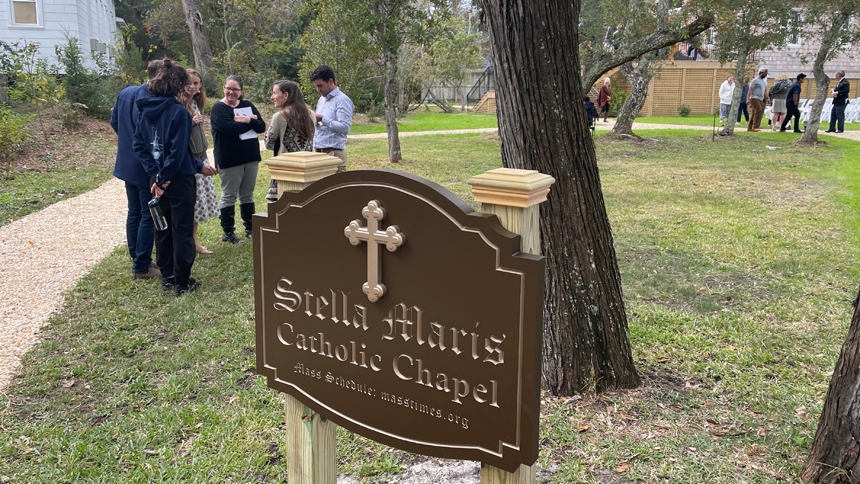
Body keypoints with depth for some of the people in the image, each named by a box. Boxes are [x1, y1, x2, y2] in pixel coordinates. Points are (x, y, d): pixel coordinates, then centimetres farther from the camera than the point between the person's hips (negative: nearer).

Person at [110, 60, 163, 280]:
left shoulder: (125, 93, 1)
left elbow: (114, 122, 11)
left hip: (127, 163, 8)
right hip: (147, 167, -8)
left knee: (134, 213, 17)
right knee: (148, 217, 2)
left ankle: (137, 259, 27)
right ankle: (142, 267, 8)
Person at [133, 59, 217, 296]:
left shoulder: (146, 110, 6)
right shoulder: (178, 111, -15)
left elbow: (139, 145, 4)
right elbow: (178, 151, -21)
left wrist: (155, 174, -2)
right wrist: (169, 176, -13)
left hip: (159, 179, 7)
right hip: (179, 180, -7)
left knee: (163, 229, 15)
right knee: (182, 231, 2)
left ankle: (167, 277, 24)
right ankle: (182, 283, 8)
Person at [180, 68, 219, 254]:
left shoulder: (197, 103, 11)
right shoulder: (179, 104, -14)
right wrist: (191, 122, -23)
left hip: (200, 158, 8)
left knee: (200, 201, 12)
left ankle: (195, 242, 22)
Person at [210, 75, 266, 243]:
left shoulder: (248, 106, 10)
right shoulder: (218, 108, -7)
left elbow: (262, 126, 0)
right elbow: (230, 128, -23)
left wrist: (248, 120, -18)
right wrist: (251, 121, -12)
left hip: (251, 157, 5)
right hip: (229, 160, -5)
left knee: (247, 195, 14)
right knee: (229, 196, 2)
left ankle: (250, 228, 23)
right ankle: (228, 233, 9)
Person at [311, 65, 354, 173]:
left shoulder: (342, 100, -8)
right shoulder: (321, 99, 18)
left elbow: (344, 128, -17)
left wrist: (323, 119, -15)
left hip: (333, 153, -8)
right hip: (317, 151, 8)